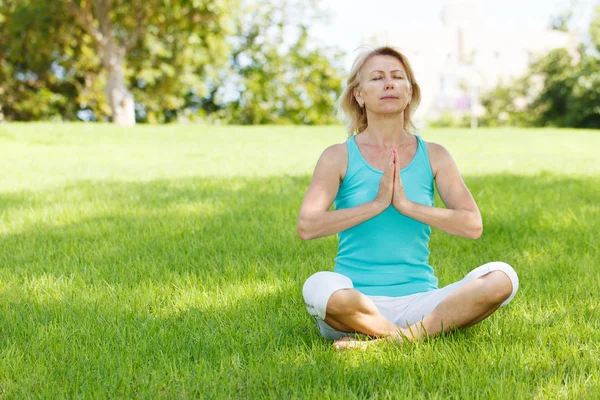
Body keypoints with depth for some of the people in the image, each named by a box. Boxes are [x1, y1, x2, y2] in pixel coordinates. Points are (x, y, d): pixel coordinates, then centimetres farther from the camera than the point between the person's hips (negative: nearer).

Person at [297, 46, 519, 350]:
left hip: (419, 300, 2)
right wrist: (377, 203, -15)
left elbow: (472, 225, -4)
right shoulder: (339, 157, 2)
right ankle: (416, 334, -13)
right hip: (359, 302, -2)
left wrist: (406, 205, -13)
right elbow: (306, 226, -13)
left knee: (501, 278, -22)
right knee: (320, 288, -37)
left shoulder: (433, 156, 8)